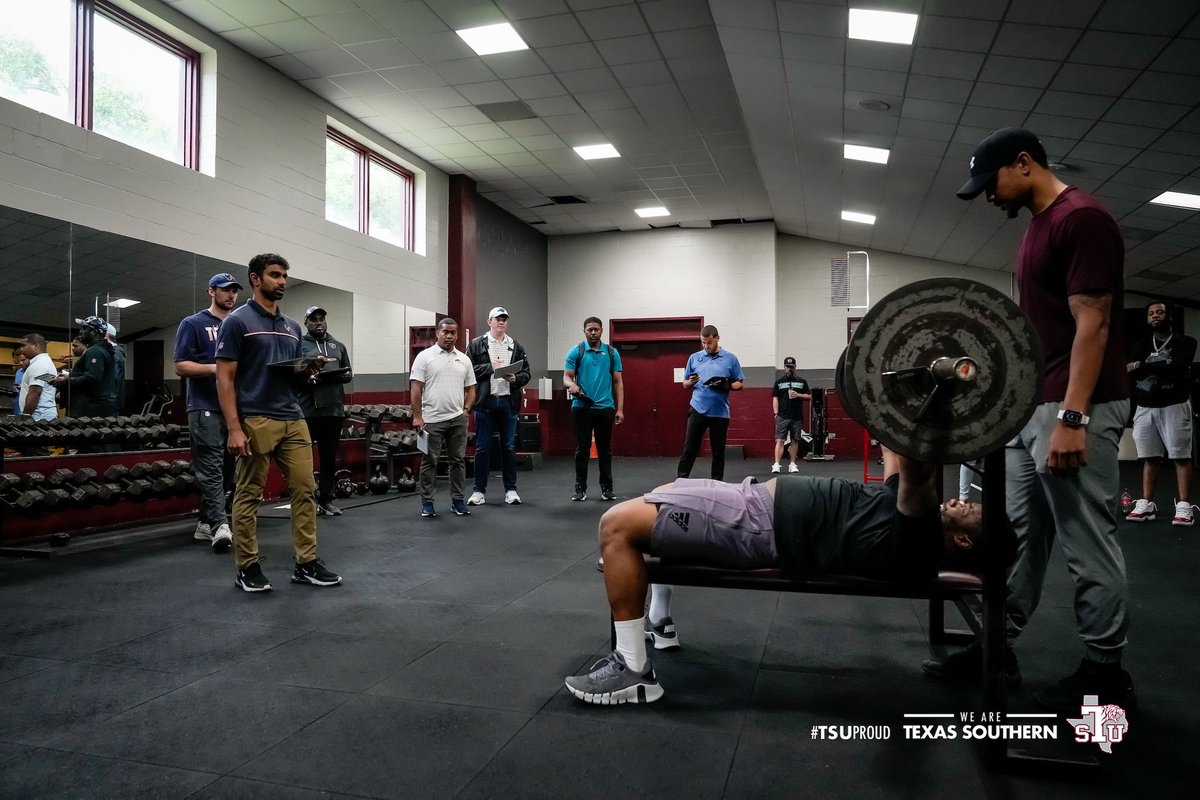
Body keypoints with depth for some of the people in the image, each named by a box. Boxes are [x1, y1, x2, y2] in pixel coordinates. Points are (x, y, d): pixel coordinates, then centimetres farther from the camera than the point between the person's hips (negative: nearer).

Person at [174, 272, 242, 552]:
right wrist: (216, 368, -18)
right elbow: (181, 366, -5)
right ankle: (220, 525, -17)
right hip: (206, 409, -6)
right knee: (211, 470, -10)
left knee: (227, 470, 8)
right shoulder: (193, 324, 2)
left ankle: (205, 522, 18)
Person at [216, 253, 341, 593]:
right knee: (249, 495, 3)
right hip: (255, 421, -6)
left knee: (305, 489, 4)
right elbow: (225, 378, -9)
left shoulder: (292, 326, 16)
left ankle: (306, 563, 11)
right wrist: (234, 428, -17)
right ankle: (247, 568, 13)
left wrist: (309, 369, -1)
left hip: (293, 420, 7)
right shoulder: (237, 322, -4)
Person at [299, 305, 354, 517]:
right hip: (307, 410, -4)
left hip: (334, 409, 4)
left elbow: (349, 373, 18)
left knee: (329, 457, 9)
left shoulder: (338, 346, 18)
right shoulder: (299, 345, 4)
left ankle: (326, 499, 17)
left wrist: (347, 375, -5)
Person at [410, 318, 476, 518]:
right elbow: (415, 388, -6)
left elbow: (470, 389, 15)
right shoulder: (425, 356, -2)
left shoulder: (464, 359, 10)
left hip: (457, 419, 4)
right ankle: (427, 502, 11)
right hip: (432, 419, -4)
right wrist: (417, 416, -12)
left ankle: (457, 500, 17)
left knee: (458, 460, 8)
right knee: (429, 462, 3)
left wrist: (466, 409, 0)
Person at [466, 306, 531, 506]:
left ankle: (511, 490, 16)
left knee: (509, 447, 7)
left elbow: (526, 373, 9)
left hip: (509, 401, 2)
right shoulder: (476, 344, 3)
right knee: (482, 448, 3)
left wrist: (515, 378, -11)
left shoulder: (516, 346, 11)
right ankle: (479, 490, 13)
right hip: (485, 401, -2)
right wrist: (490, 367, -12)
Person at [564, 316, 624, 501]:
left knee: (605, 449, 7)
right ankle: (580, 488, 12)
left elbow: (618, 382, 7)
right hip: (581, 407, -1)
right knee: (582, 449, 3)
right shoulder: (576, 352, 2)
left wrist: (620, 409, 0)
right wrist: (571, 384, -26)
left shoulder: (612, 353, 6)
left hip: (605, 407, 1)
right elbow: (566, 376, -2)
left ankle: (607, 488, 16)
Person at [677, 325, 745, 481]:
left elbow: (740, 384, 5)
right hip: (698, 410, 0)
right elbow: (685, 384, 12)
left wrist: (726, 385, -15)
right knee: (689, 448, -2)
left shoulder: (730, 359, 4)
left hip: (720, 412, 0)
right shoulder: (694, 358, 8)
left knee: (718, 451, 7)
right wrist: (691, 382, -12)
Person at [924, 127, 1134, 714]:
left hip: (1074, 408, -10)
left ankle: (1105, 673, 13)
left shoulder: (1081, 218, -12)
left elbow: (1092, 322, -18)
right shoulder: (1038, 226, 18)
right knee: (1019, 535, 13)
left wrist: (1072, 417, -23)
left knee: (1088, 543, -1)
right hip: (1031, 407, 10)